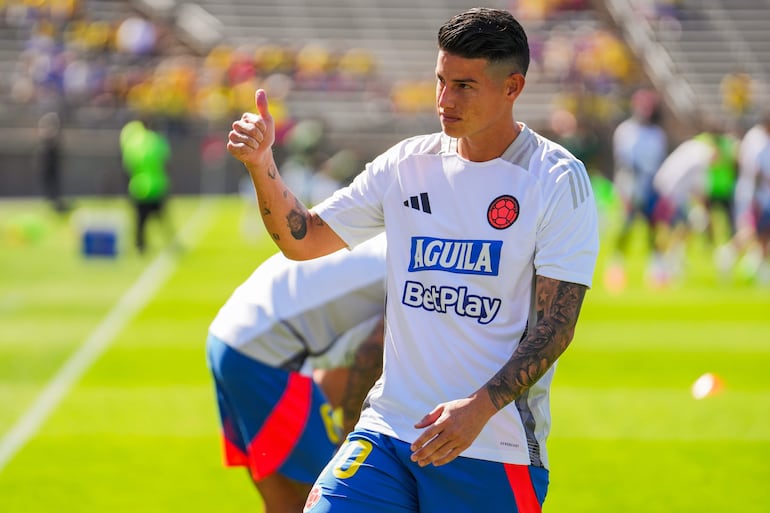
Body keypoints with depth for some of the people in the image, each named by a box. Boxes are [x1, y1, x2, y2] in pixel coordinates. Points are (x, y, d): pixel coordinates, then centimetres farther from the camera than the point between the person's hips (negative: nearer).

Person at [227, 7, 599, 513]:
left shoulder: (558, 181, -5)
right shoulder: (407, 164, 9)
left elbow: (555, 325, -10)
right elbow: (303, 239, 14)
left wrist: (480, 407, -22)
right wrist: (262, 164, -3)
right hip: (387, 431, 4)